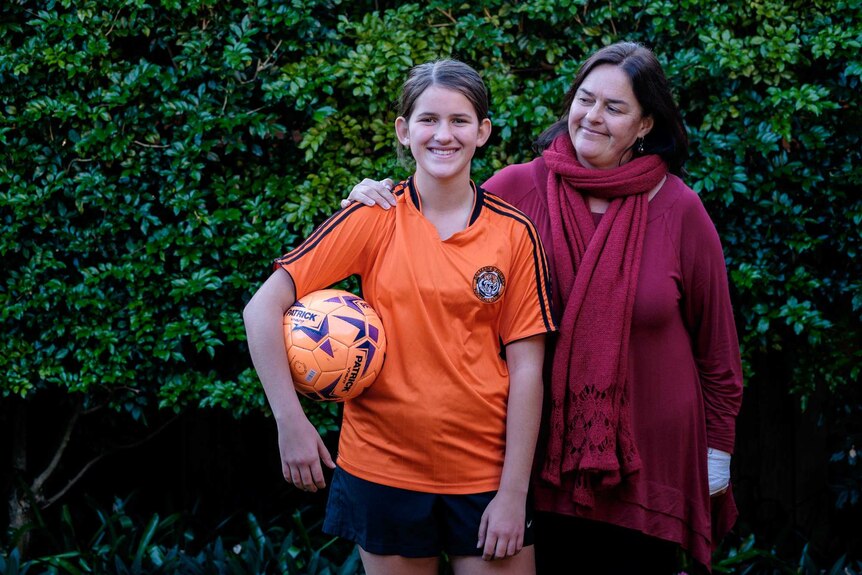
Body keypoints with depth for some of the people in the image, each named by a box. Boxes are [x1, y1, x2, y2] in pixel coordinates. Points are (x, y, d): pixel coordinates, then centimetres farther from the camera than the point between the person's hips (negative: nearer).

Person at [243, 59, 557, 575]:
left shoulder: (514, 233, -2)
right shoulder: (374, 219, -4)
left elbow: (526, 367, -3)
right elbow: (263, 308, -6)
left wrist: (514, 493, -7)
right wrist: (291, 422, -12)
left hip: (486, 472, 0)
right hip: (383, 468, 0)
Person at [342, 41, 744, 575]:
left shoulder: (679, 210, -5)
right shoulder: (520, 187, -5)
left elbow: (716, 344, 1)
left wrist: (718, 449, 3)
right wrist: (380, 202, -14)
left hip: (648, 457, -1)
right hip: (549, 447, 1)